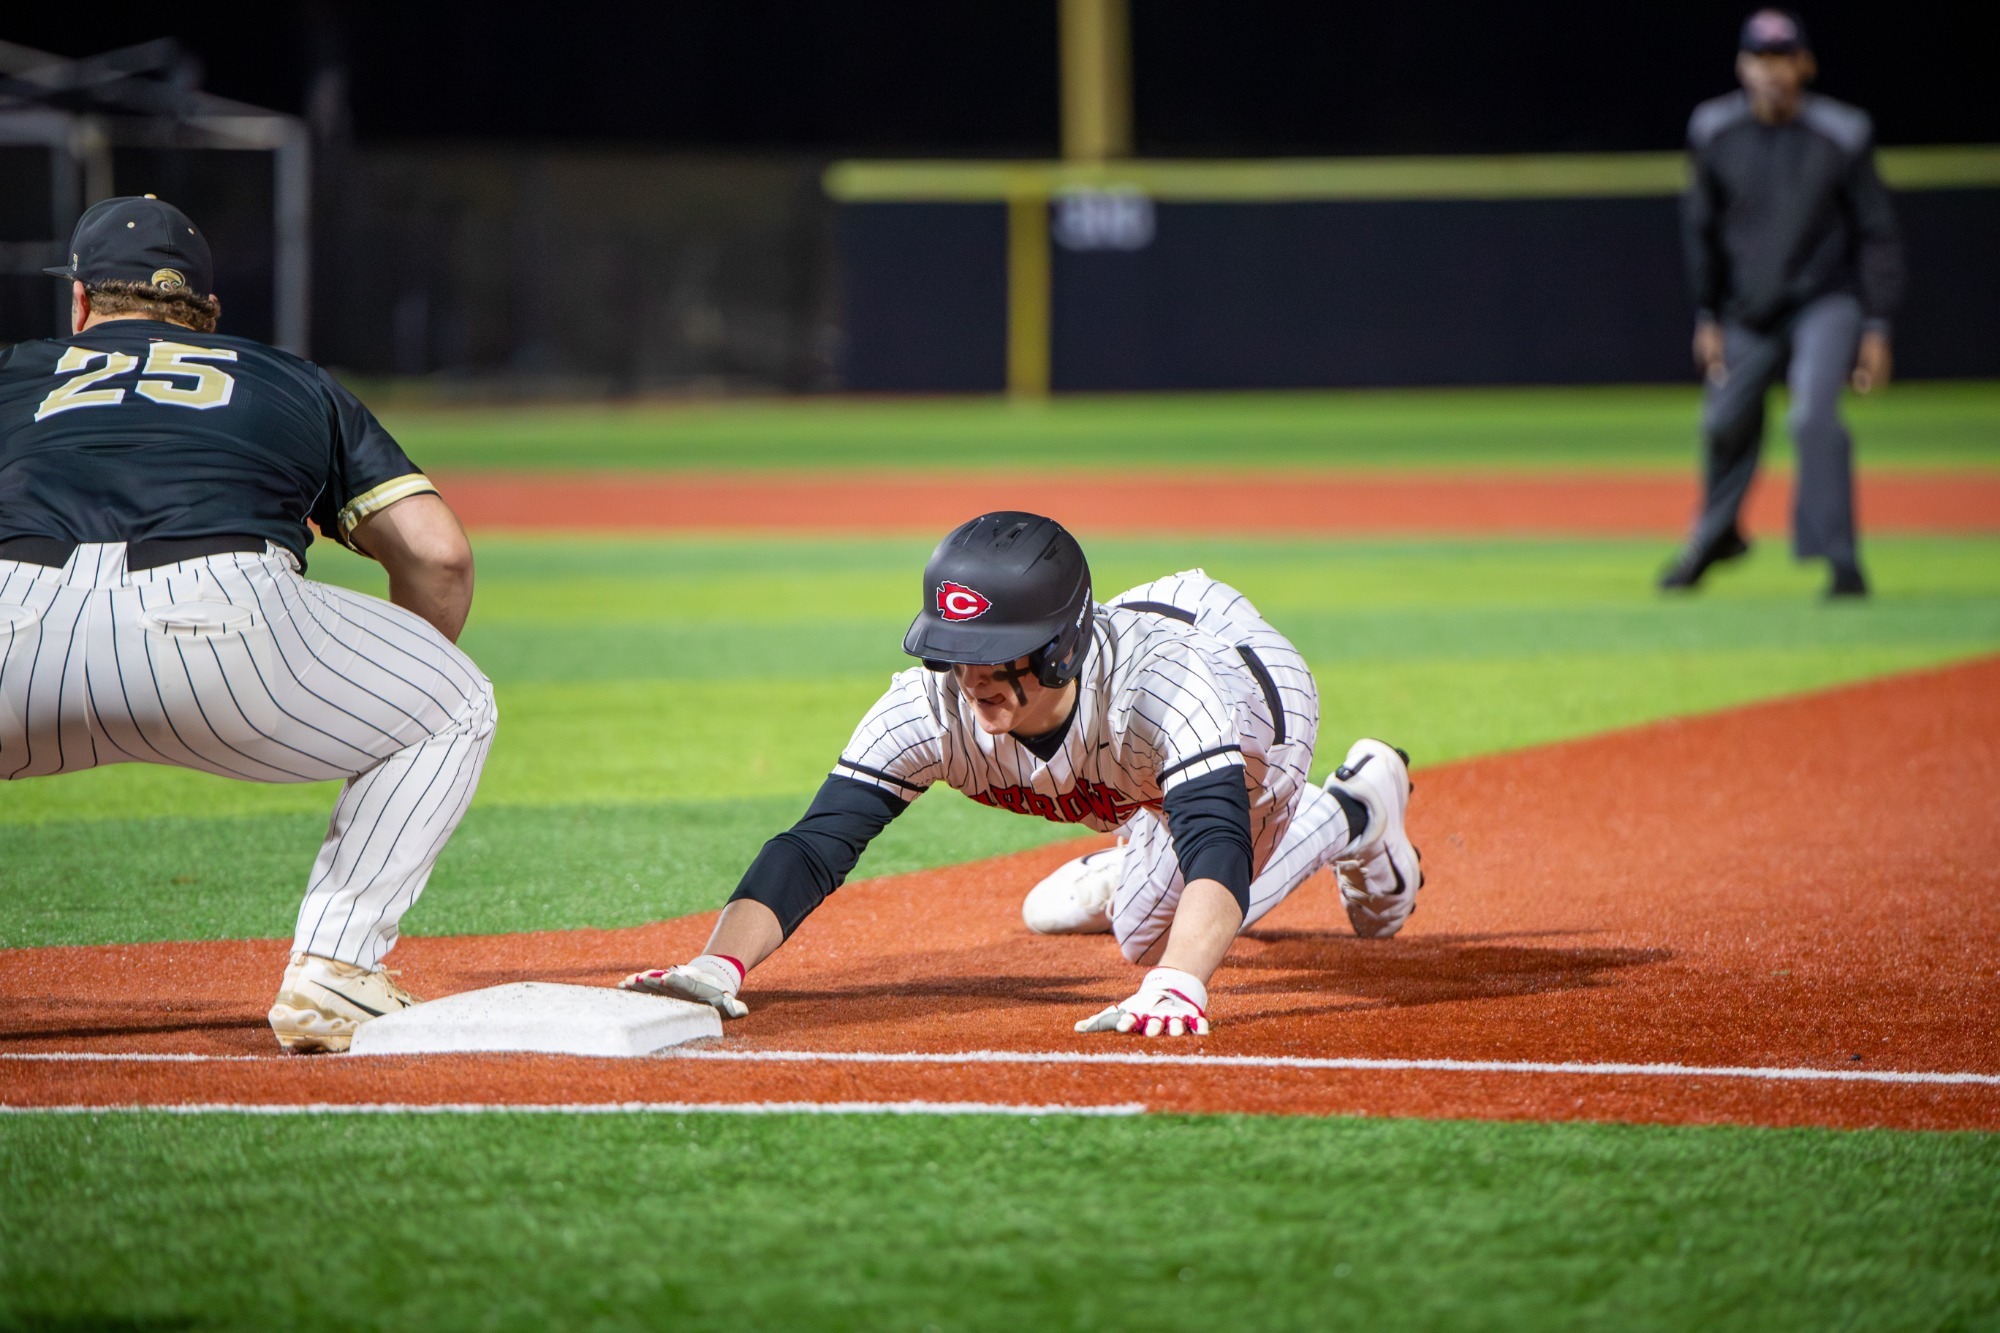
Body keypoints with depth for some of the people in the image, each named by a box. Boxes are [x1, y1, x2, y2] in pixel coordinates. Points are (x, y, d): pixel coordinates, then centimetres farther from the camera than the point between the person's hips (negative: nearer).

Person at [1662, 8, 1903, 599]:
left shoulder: (1841, 136, -14)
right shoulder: (1714, 132, -6)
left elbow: (1876, 233, -8)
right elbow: (1701, 227, 6)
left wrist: (1877, 327, -12)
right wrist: (1707, 317, 4)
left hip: (1827, 301, -4)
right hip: (1749, 309, 4)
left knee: (1814, 416, -23)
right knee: (1724, 423, 11)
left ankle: (1840, 560, -20)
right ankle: (1715, 536, 39)